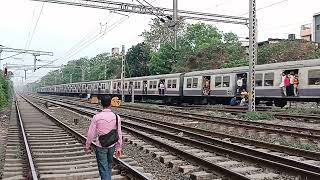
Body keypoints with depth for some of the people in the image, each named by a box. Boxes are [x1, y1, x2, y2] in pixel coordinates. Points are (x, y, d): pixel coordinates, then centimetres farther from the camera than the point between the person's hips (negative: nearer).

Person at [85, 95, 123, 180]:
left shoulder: (96, 117, -16)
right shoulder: (116, 117, -8)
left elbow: (91, 134, -9)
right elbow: (119, 134, -3)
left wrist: (87, 146, 4)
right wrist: (119, 148, 8)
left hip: (101, 147, -3)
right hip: (112, 146, 3)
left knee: (103, 168, 3)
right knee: (109, 165, 22)